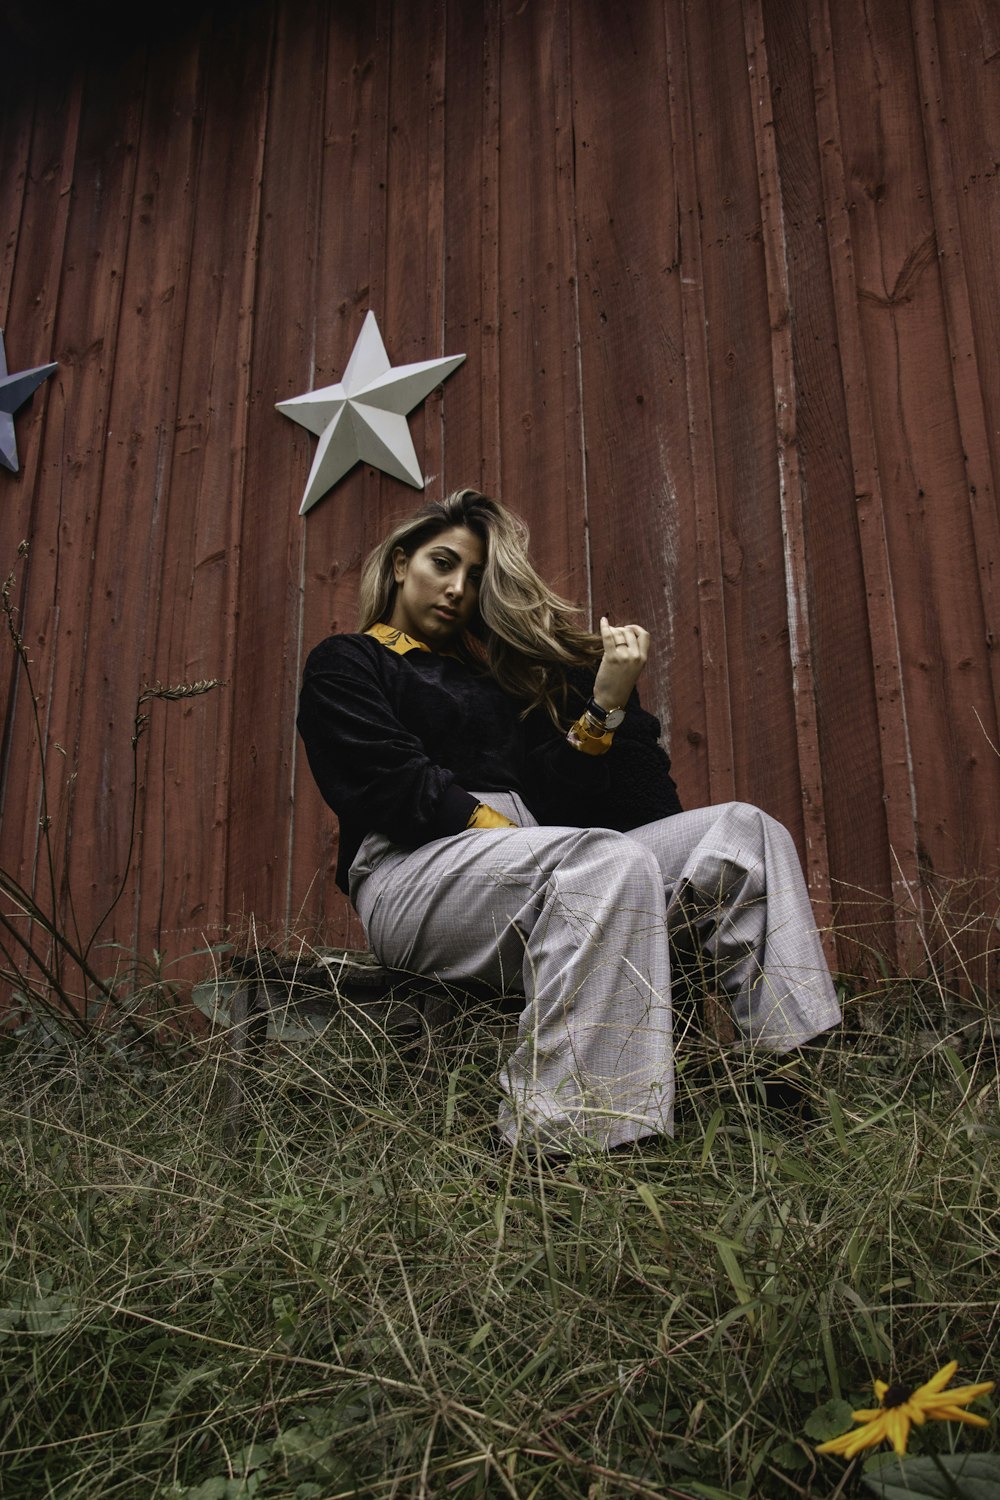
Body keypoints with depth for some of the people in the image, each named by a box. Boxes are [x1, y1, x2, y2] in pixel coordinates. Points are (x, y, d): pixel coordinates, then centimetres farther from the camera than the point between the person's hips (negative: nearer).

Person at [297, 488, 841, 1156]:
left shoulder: (486, 669, 29)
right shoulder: (345, 664, 14)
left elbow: (553, 797, 15)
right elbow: (393, 788, -5)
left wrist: (605, 707, 2)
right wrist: (498, 829, -14)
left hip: (529, 864, 6)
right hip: (415, 871, -6)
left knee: (744, 830, -10)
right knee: (613, 861, -35)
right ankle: (559, 1147, -42)